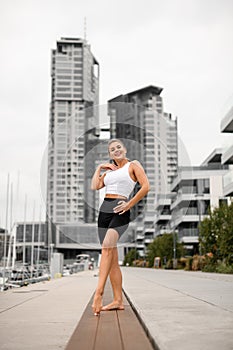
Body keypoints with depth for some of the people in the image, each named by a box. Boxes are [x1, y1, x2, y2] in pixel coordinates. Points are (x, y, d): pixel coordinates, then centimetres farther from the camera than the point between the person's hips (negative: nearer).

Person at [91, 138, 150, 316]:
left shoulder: (133, 165, 6)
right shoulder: (109, 171, 23)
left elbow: (146, 186, -6)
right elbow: (95, 186, 10)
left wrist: (130, 204, -8)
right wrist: (99, 168, 16)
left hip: (120, 211, -7)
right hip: (104, 210, 7)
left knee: (107, 246, -29)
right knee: (112, 257, 3)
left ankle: (99, 291, -36)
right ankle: (118, 301, 5)